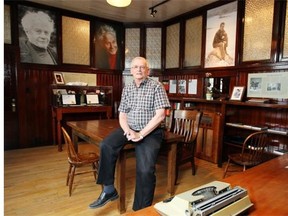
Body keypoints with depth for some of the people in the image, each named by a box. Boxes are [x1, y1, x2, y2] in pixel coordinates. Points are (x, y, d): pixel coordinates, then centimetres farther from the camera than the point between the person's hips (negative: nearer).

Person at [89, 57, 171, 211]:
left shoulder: (156, 87, -5)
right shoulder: (127, 89, 10)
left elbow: (160, 115, -14)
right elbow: (122, 115, 8)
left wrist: (141, 134, -19)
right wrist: (128, 131, -13)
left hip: (150, 132, -4)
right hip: (130, 129, 5)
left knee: (145, 170, -22)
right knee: (106, 146, -21)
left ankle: (142, 209, 1)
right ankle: (109, 190, -5)